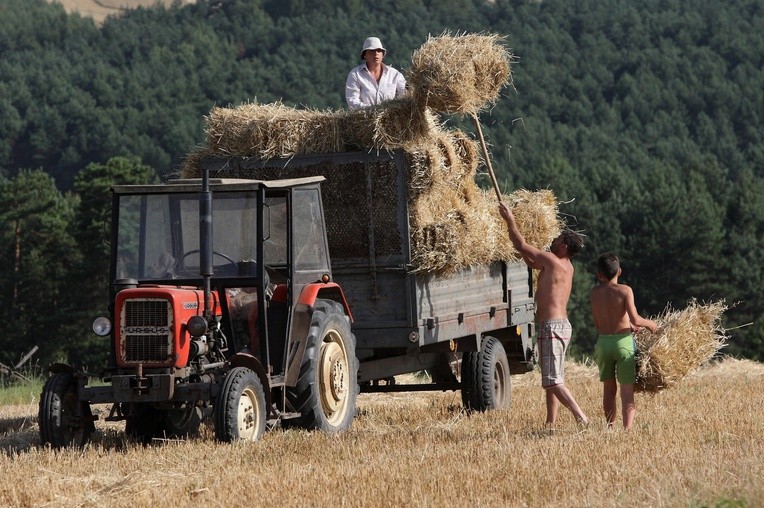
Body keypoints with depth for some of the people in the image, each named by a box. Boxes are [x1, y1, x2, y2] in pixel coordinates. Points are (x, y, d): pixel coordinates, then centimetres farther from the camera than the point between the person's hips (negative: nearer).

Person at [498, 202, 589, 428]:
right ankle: (550, 423, 16)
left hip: (551, 326, -10)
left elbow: (522, 246, -9)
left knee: (553, 381, -12)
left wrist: (509, 220, 3)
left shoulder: (552, 260, -13)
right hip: (561, 324, 10)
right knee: (552, 380, 14)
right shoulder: (566, 266, 13)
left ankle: (582, 419, -20)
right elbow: (531, 261, 25)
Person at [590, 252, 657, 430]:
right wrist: (650, 324, 4)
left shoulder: (594, 292, 3)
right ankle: (627, 428, -16)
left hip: (603, 342, 3)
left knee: (609, 389, 17)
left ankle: (610, 427, 20)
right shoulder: (624, 290, -9)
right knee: (627, 390, -2)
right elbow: (635, 319, -17)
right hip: (623, 342, -3)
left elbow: (598, 324, 9)